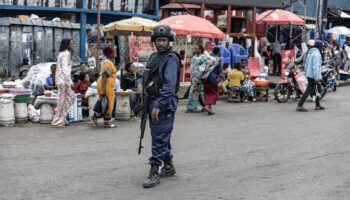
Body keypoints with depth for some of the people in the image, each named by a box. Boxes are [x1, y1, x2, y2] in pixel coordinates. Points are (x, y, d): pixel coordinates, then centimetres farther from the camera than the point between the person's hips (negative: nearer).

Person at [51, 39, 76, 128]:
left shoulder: (62, 53, 17)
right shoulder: (66, 54, -13)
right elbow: (65, 69, -22)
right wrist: (70, 82, -23)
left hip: (60, 79, 10)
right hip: (64, 80, -10)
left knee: (71, 97, 15)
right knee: (62, 100, -3)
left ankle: (62, 118, 15)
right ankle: (57, 122, 3)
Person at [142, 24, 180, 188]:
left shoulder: (171, 58, -14)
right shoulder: (154, 57, 14)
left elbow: (169, 85, -22)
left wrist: (159, 106, -25)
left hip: (165, 104, -9)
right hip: (153, 101, 9)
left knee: (160, 138, -8)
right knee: (159, 136, 16)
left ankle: (154, 173, -5)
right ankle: (168, 167, 29)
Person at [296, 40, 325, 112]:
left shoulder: (310, 53, 15)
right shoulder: (317, 54, -15)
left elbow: (306, 64, 19)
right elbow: (316, 67, -22)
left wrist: (306, 73, 24)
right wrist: (317, 78, -23)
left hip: (309, 75, 10)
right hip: (313, 76, -10)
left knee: (316, 90, 17)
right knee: (308, 90, -9)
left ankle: (318, 105, 24)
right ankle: (299, 106, -11)